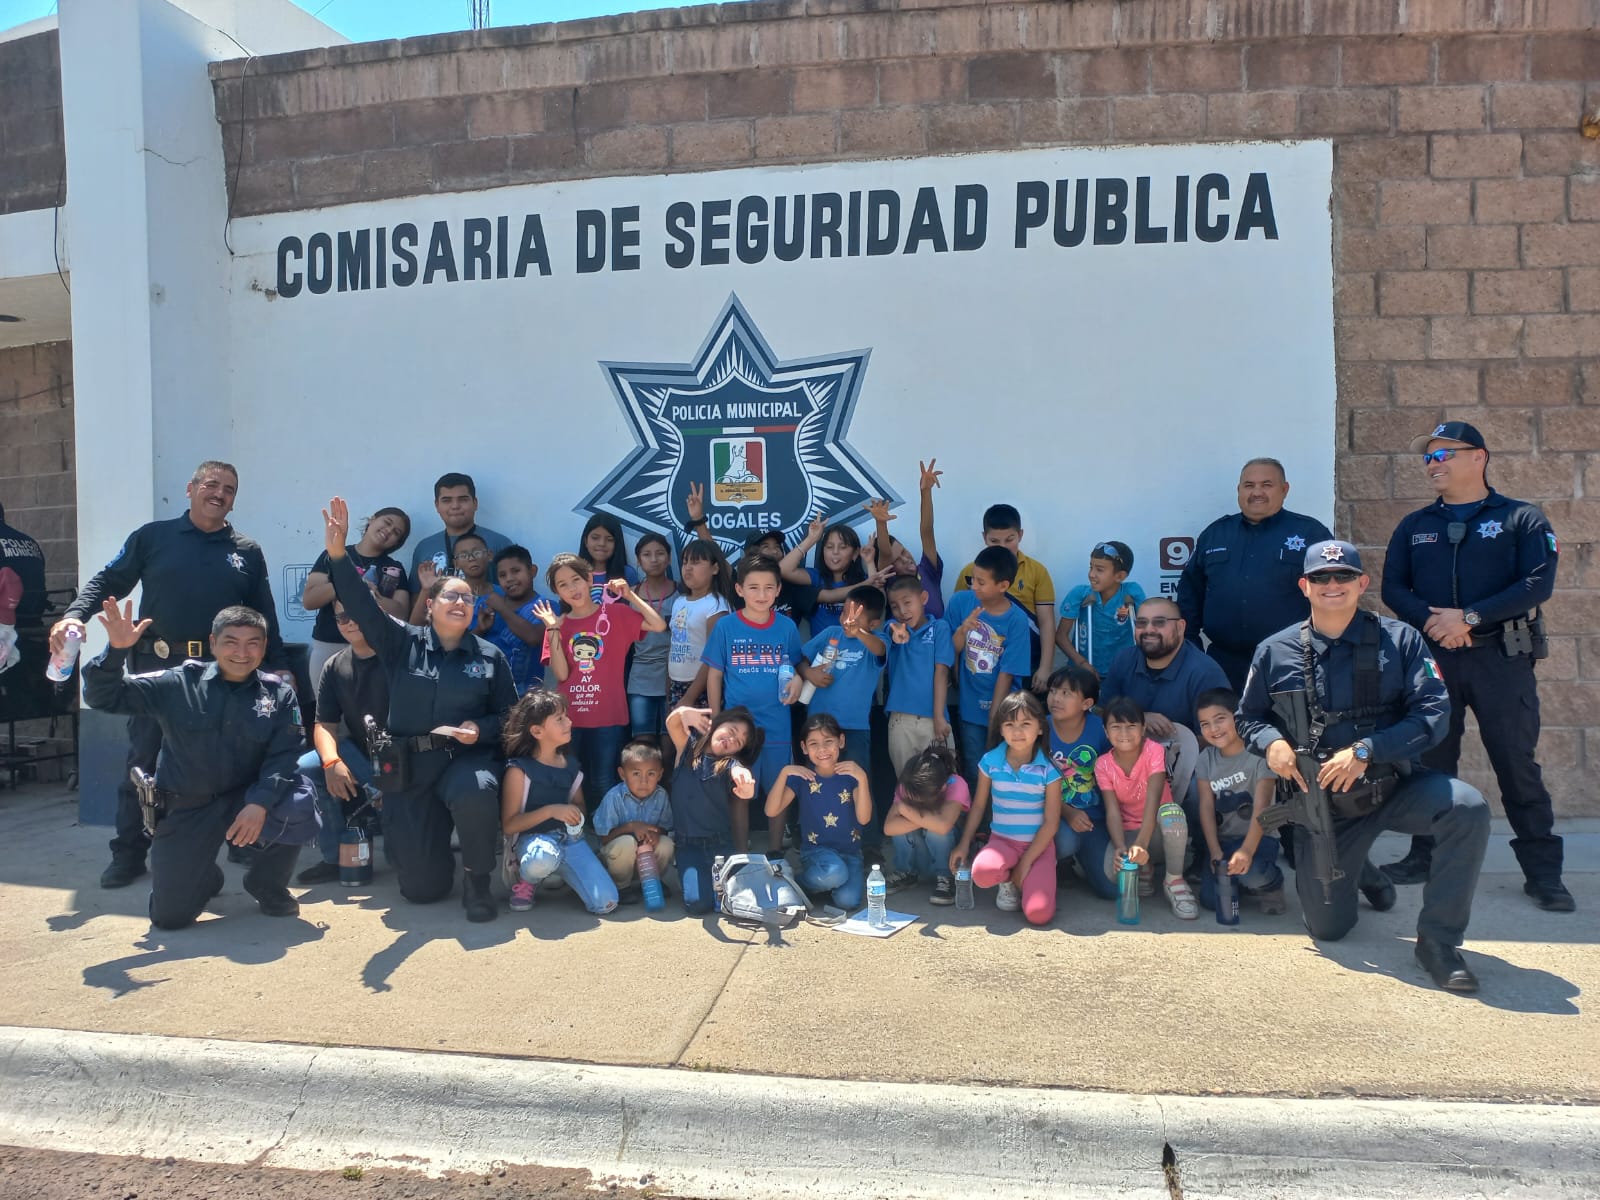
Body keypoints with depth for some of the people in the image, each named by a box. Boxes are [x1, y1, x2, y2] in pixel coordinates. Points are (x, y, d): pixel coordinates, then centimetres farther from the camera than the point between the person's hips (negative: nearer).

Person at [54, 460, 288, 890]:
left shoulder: (247, 552, 12)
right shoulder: (153, 537, 7)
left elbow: (265, 617, 12)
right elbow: (107, 582, 6)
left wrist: (278, 667, 6)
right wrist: (74, 616, -11)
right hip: (157, 665, -1)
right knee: (143, 760, 3)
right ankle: (129, 853, 13)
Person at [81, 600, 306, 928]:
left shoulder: (279, 695, -5)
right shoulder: (179, 684, -6)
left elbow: (284, 757, -13)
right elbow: (103, 697, -5)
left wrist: (260, 803, -30)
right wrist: (116, 650, -23)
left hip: (244, 799, 0)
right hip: (183, 809, 0)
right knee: (169, 916, -4)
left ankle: (267, 885, 1)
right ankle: (205, 877, 35)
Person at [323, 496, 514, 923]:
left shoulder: (489, 656, 5)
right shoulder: (403, 643, 3)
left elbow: (508, 715, 8)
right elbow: (361, 605, -11)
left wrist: (480, 729, -14)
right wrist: (338, 554, -24)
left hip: (466, 758, 0)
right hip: (408, 766, 1)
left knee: (476, 793, -40)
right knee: (421, 886, -3)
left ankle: (477, 880, -11)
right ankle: (429, 845, 38)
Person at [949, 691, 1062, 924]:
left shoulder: (1048, 769, -10)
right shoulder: (990, 762, -4)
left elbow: (1051, 822, -7)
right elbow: (978, 805, 8)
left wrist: (1026, 863, -11)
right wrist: (964, 844, 0)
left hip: (1039, 844, -1)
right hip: (1002, 841, 1)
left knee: (1038, 914, -22)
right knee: (981, 873, -34)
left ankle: (1023, 881, 14)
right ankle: (1007, 881, 4)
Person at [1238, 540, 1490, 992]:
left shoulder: (1399, 639, -5)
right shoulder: (1275, 652, -2)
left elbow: (1434, 713, -13)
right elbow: (1249, 717, 8)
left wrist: (1366, 751, -24)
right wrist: (1272, 742, -15)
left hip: (1396, 785, -1)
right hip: (1322, 799, 1)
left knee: (1467, 807, -33)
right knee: (1327, 928, 3)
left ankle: (1438, 939, -14)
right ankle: (1357, 872, 41)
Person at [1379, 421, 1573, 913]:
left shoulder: (1522, 519, 2)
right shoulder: (1414, 527, 13)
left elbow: (1538, 584, -10)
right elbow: (1393, 588, 5)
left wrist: (1469, 617, -19)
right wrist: (1431, 620, -14)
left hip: (1501, 657, -3)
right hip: (1433, 657, 3)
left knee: (1517, 762, -1)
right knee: (1431, 759, 8)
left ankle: (1543, 871, 9)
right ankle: (1427, 857, 19)